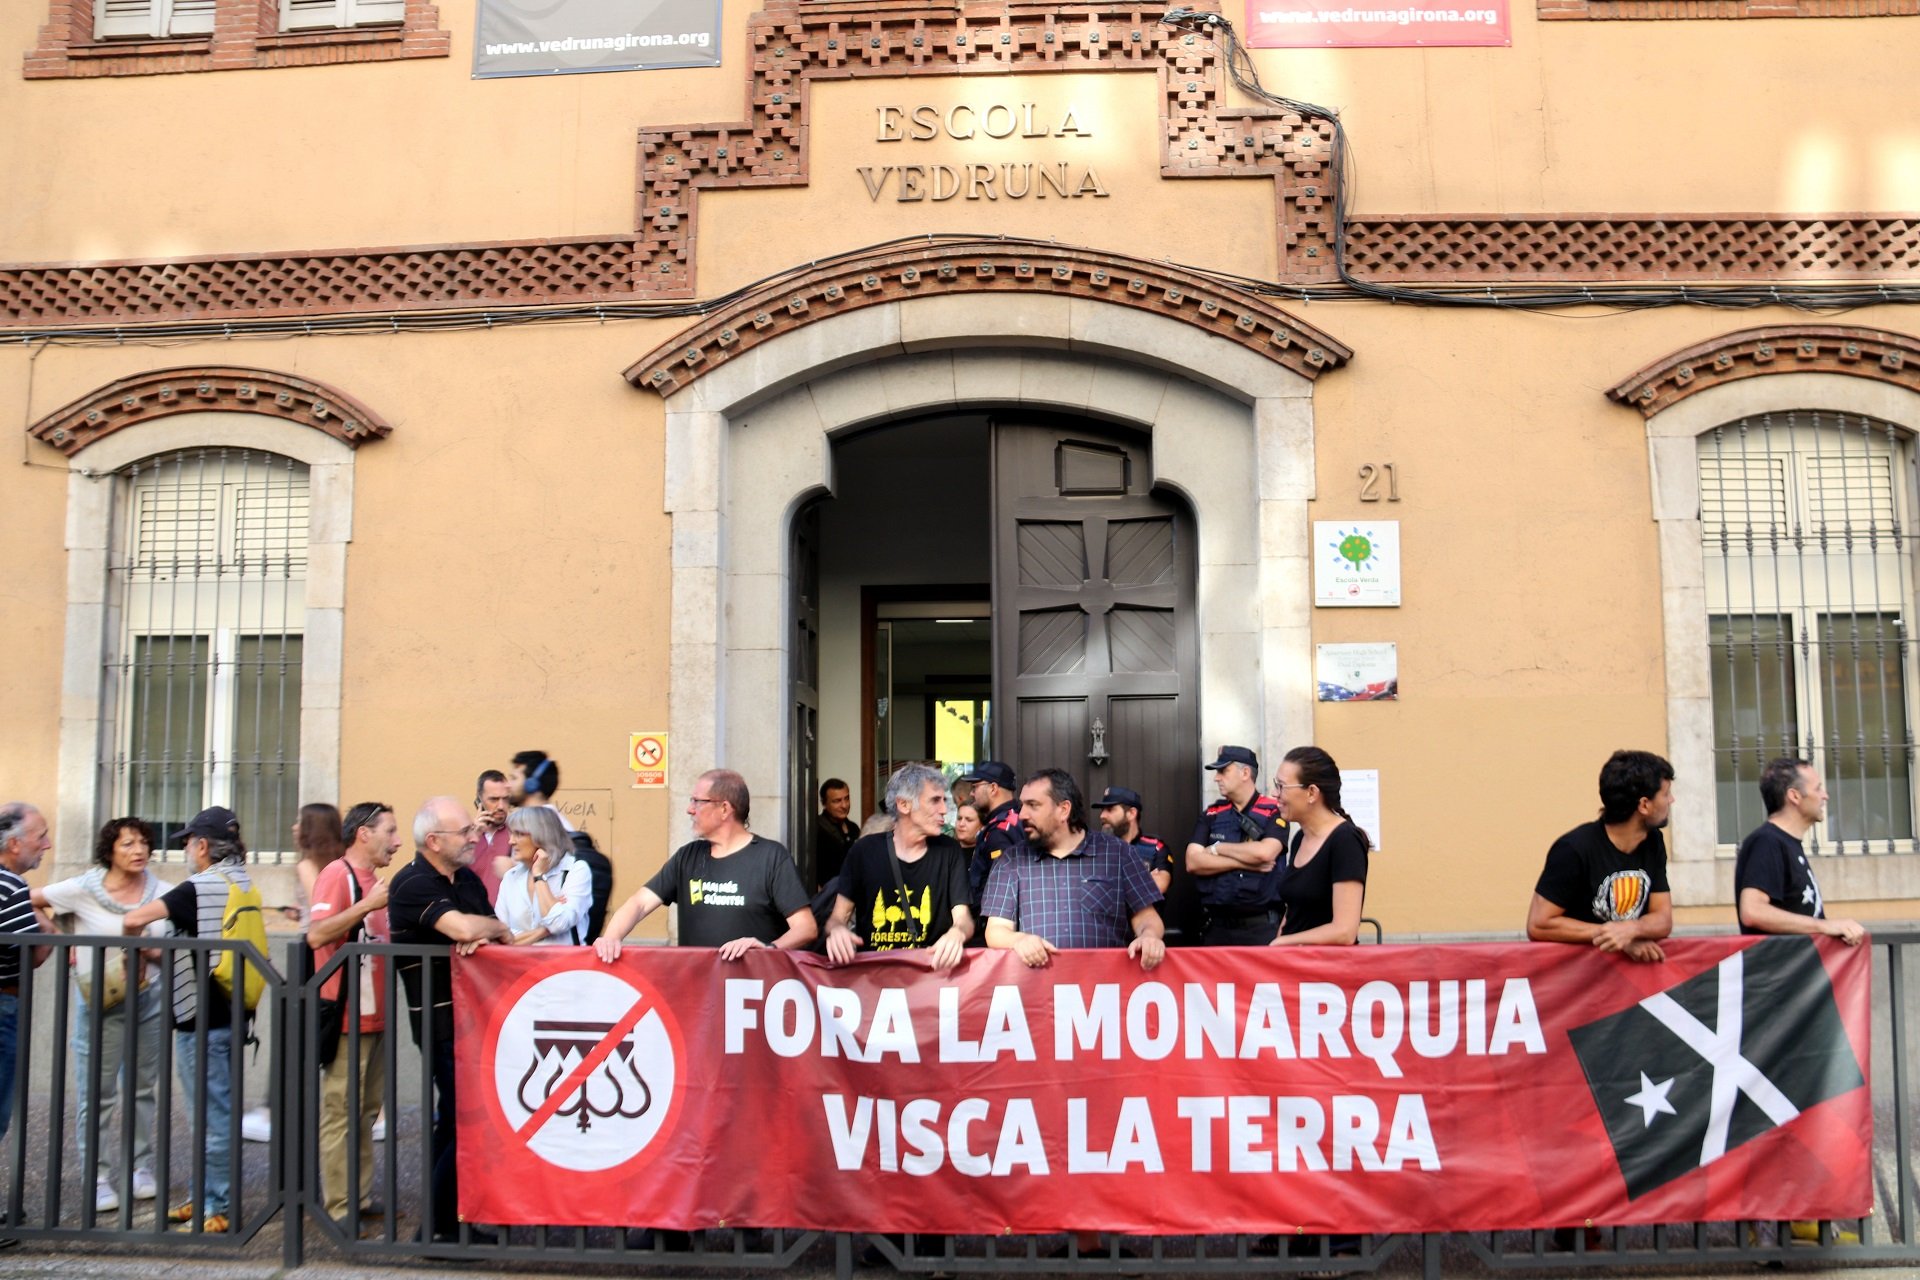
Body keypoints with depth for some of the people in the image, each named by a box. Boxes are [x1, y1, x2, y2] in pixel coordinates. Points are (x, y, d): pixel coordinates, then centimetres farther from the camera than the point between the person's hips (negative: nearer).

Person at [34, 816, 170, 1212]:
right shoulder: (82, 890, -10)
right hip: (101, 1001, -2)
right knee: (96, 1094, 2)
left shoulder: (162, 892, -4)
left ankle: (141, 1168, 23)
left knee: (143, 1088, 12)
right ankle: (98, 1178, 11)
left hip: (150, 999, 2)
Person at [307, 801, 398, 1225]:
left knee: (367, 1110, 13)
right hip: (347, 1016, -9)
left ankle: (361, 1196, 21)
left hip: (375, 1015, 9)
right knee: (341, 1112, -2)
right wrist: (368, 905, -28)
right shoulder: (337, 875, -10)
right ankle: (339, 1207, 4)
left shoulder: (373, 878, 17)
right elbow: (316, 935, -24)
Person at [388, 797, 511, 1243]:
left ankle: (449, 1218, 22)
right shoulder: (413, 884, -13)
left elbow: (492, 933, 13)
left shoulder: (468, 880, 13)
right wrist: (499, 929, -6)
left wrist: (482, 938, -11)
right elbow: (462, 927, -27)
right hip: (442, 1021, -8)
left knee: (457, 1121, 13)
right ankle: (439, 1225, 4)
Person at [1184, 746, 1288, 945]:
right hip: (1218, 925, 4)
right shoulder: (1212, 814, 9)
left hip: (1261, 925, -4)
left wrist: (1218, 848, -5)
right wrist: (1245, 863, -11)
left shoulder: (1274, 810, -2)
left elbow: (1264, 852, -19)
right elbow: (1193, 862, -2)